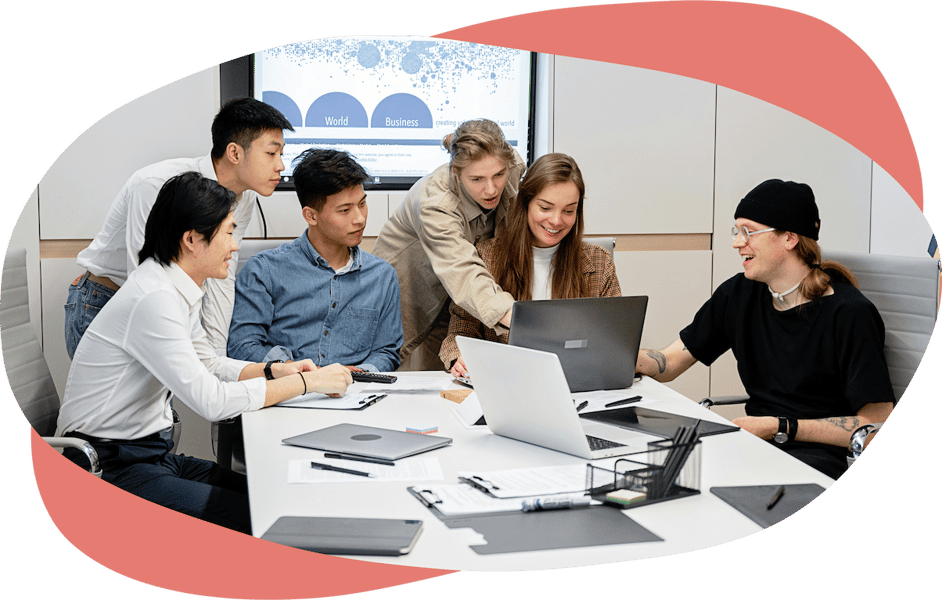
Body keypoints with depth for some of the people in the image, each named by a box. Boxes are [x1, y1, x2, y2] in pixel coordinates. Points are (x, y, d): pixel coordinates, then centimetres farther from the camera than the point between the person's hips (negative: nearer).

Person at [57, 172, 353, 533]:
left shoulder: (178, 289, 8)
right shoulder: (154, 299, -23)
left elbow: (208, 365, 21)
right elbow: (211, 400, -27)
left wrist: (273, 371, 4)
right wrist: (307, 383, -20)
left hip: (152, 452, 9)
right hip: (109, 469, -9)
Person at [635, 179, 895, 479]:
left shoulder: (849, 313, -12)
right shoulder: (739, 294, 7)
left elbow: (877, 425, -14)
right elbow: (668, 363, 8)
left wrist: (780, 428, -17)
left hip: (821, 455, -6)